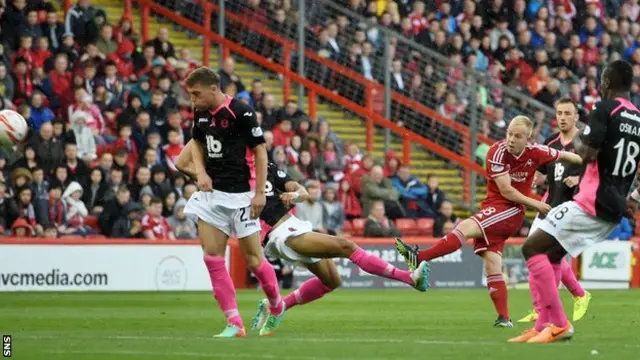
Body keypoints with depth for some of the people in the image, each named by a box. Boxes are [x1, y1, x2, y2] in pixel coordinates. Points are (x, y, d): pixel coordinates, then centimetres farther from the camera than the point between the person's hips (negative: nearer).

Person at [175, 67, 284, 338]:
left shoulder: (241, 112, -15)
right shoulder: (201, 113, 5)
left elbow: (260, 151, -12)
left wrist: (260, 193, -15)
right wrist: (200, 170, 4)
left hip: (240, 195, -7)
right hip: (212, 193, 7)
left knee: (253, 260, -2)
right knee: (212, 258, -3)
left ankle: (276, 307, 25)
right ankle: (234, 324, 0)